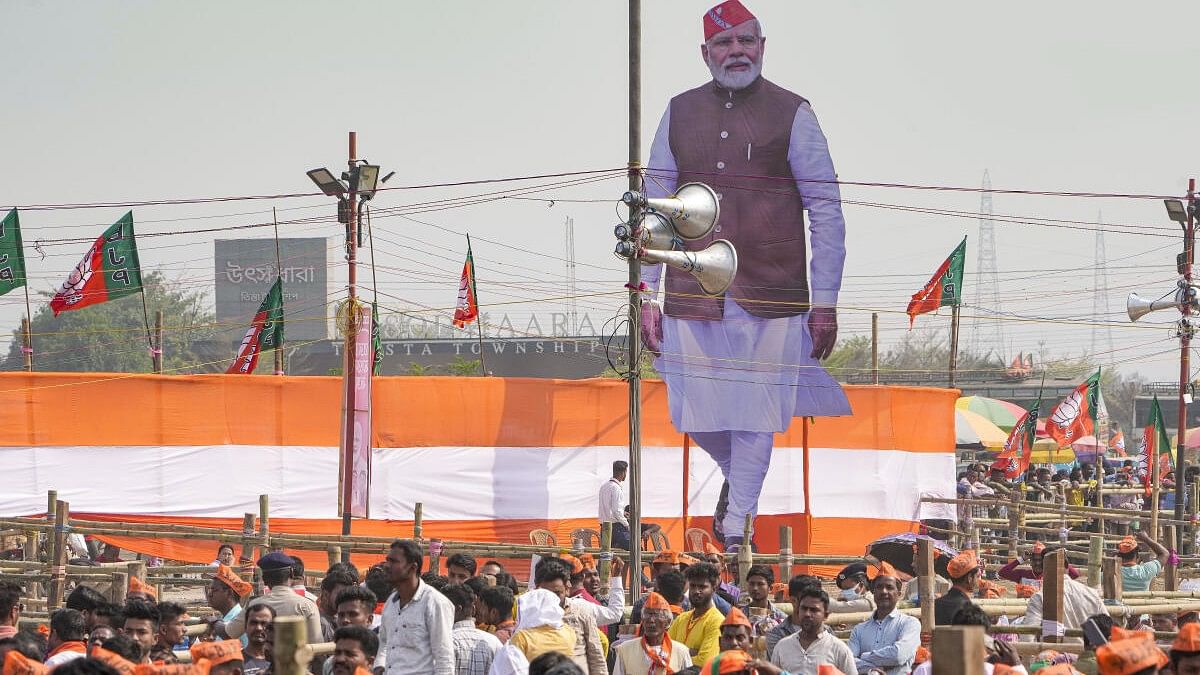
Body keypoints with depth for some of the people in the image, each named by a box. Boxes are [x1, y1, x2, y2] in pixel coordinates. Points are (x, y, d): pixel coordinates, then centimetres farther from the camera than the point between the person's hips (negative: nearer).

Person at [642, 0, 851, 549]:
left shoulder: (791, 115, 1)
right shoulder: (681, 114, 9)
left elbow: (826, 211, 2)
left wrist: (825, 302, -3)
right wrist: (647, 298, 8)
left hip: (770, 298, -3)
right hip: (692, 297, 3)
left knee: (755, 418, -2)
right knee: (697, 417, 5)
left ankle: (736, 526, 10)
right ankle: (736, 478, 34)